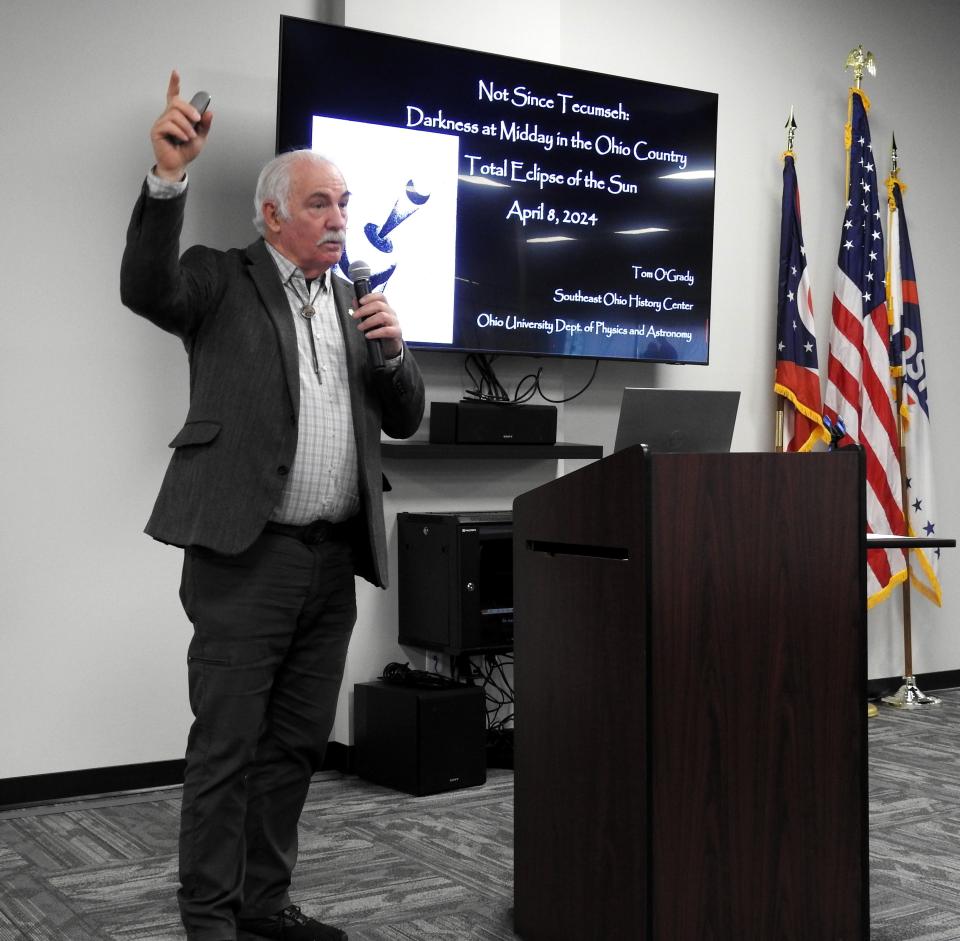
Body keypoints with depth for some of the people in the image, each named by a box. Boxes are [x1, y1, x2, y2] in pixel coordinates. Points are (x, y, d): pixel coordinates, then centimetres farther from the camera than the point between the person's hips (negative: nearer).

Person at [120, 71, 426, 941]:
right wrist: (169, 176, -32)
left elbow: (404, 420, 16)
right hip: (247, 553, -6)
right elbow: (146, 289, -19)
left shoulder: (355, 301, 17)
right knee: (227, 744, 0)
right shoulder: (223, 281, 2)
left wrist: (393, 348, -4)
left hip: (333, 558, 6)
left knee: (297, 744, 12)